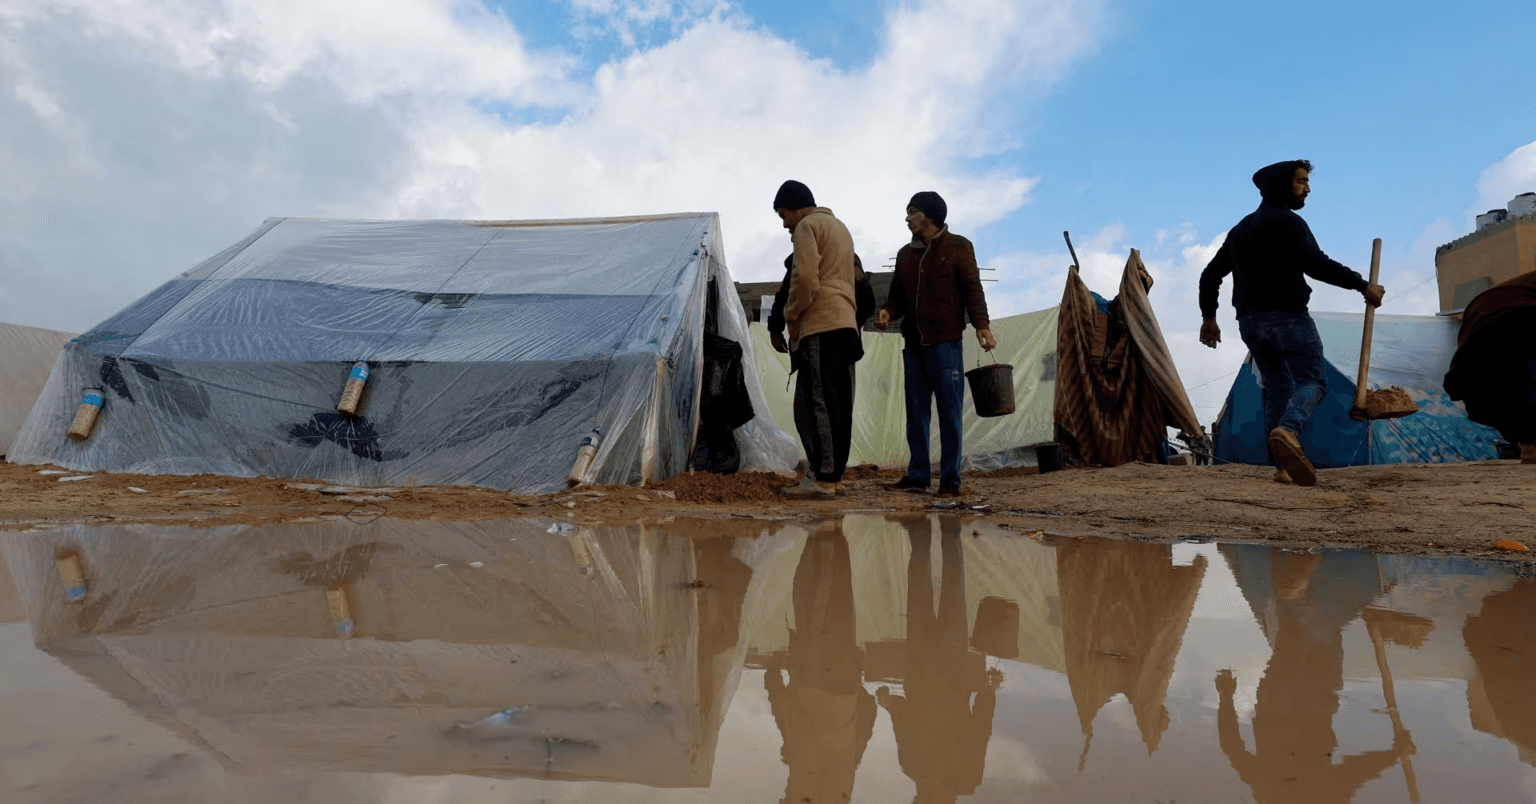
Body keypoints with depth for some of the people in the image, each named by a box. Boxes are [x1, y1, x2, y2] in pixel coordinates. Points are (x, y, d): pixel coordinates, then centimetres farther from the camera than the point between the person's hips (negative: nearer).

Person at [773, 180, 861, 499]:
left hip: (819, 326, -9)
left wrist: (791, 316, -2)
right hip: (845, 325, 9)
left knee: (814, 404, -9)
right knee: (838, 406, 7)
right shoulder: (840, 227, 27)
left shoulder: (807, 226, -1)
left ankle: (821, 480, -10)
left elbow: (805, 279, -15)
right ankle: (833, 475, 10)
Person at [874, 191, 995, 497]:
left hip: (945, 343, -5)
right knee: (916, 412, 6)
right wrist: (888, 311, -3)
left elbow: (973, 289, -3)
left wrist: (981, 324, -18)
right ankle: (918, 475, 12)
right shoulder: (905, 254, 20)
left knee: (949, 412, -4)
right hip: (913, 345, 6)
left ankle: (950, 479, 2)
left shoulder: (958, 247, 4)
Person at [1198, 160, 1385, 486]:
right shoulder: (1287, 221, -5)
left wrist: (1209, 317, 26)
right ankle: (1287, 431, -35)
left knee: (1277, 389, 11)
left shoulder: (1241, 228, 19)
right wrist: (1363, 285, -15)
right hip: (1287, 316, -7)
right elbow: (1315, 264, -19)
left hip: (1250, 321, 7)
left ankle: (1284, 466, 4)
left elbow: (1210, 275, 20)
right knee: (1312, 380, -5)